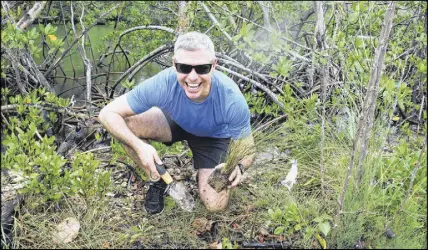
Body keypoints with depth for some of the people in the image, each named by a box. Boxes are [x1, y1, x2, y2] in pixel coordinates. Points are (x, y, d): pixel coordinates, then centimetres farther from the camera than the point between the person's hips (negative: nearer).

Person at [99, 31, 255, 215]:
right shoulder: (162, 84, -37)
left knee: (215, 205, -16)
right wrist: (139, 145, -44)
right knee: (125, 124, -26)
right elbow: (107, 113, -28)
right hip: (176, 122, 2)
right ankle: (157, 179, -1)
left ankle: (202, 174, 19)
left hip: (214, 137, -1)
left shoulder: (232, 100, -37)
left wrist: (238, 167, -46)